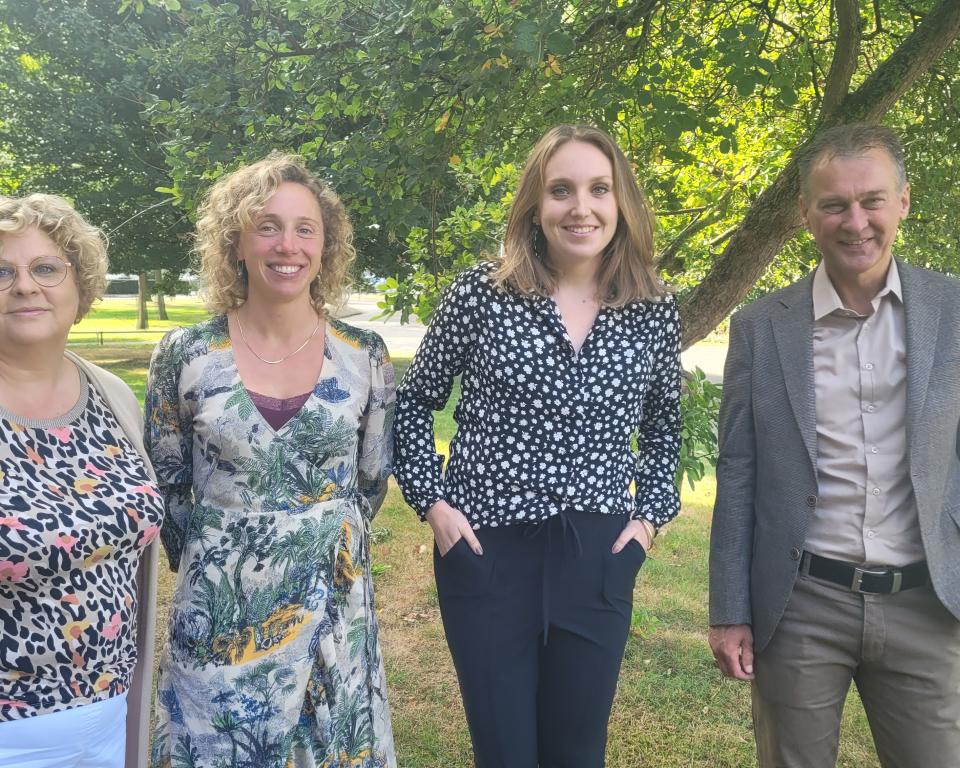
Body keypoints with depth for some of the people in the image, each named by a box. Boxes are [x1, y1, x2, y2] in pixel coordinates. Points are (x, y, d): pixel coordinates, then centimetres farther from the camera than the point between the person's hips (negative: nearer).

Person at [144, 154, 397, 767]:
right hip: (218, 618, 0)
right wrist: (209, 561, 9)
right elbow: (166, 486, 5)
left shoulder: (365, 357, -4)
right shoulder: (185, 355, -6)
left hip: (334, 610, 1)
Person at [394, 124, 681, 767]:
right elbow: (415, 403, 6)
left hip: (600, 556, 2)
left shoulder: (655, 311, 0)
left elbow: (664, 427, 16)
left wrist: (650, 514, 4)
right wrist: (432, 501, -3)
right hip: (485, 547, -1)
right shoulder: (480, 293, -6)